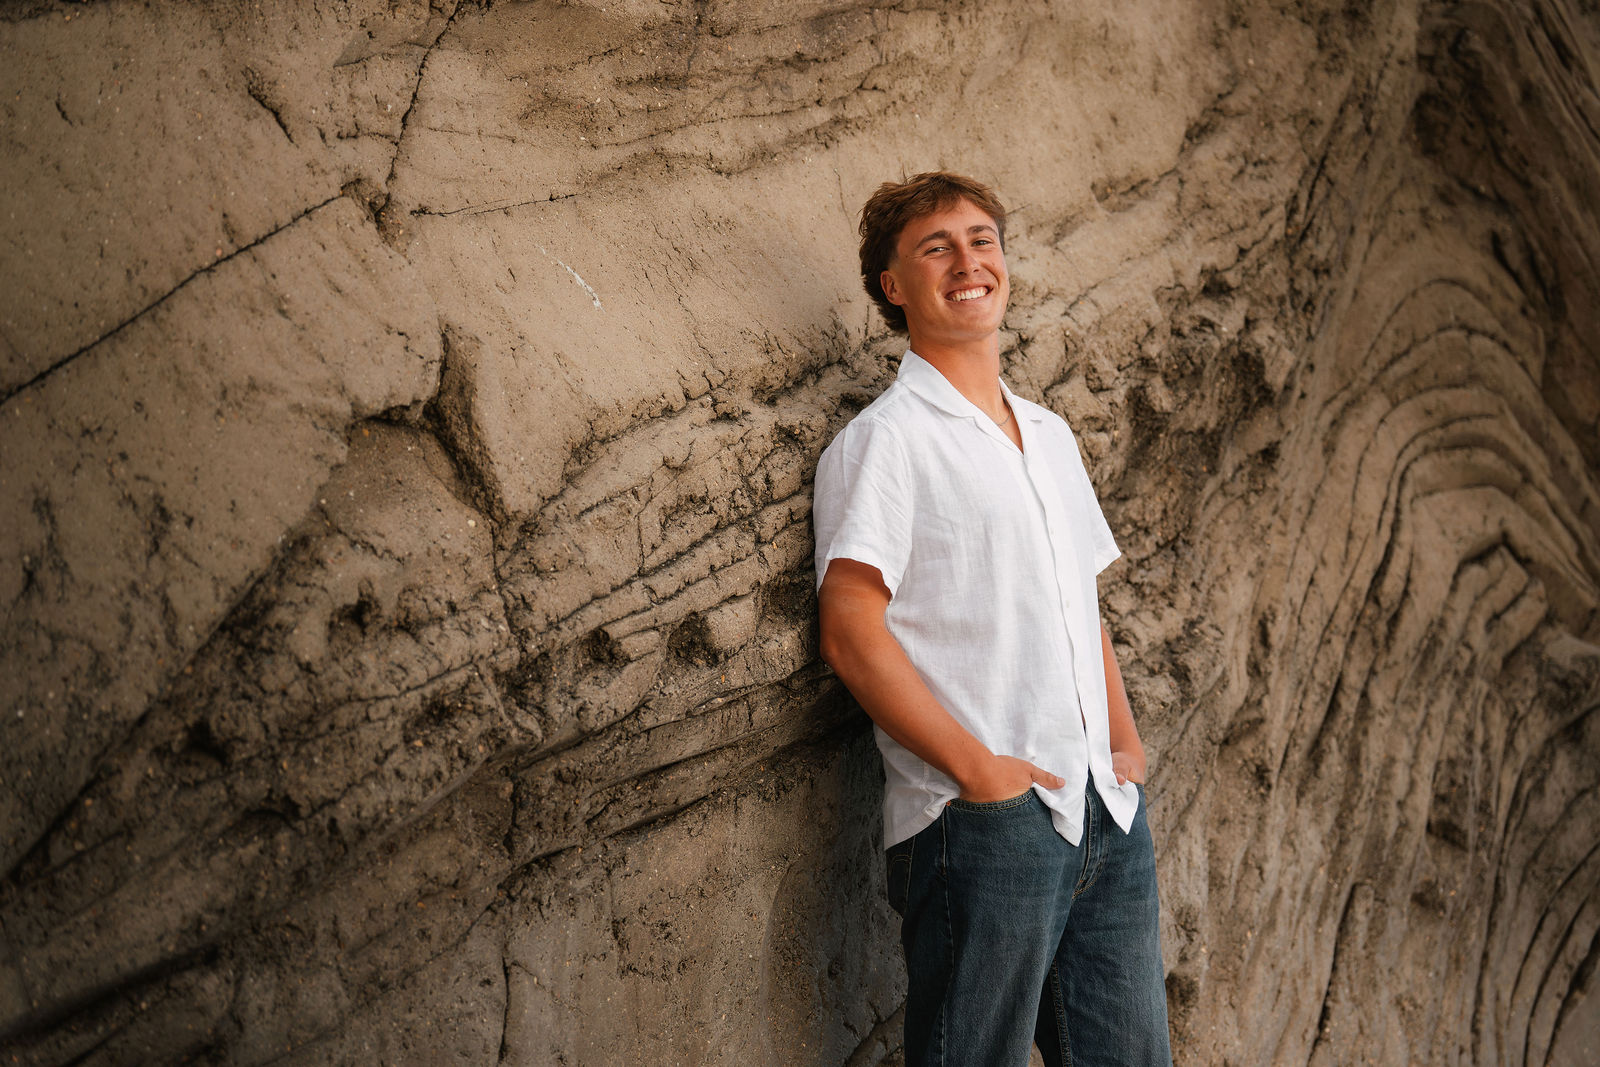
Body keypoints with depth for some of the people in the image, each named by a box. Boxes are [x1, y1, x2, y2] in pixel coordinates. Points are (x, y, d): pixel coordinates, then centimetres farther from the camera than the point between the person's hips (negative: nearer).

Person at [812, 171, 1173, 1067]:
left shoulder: (1052, 436, 19)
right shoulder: (884, 440, -5)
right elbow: (852, 632, -13)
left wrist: (1126, 744, 12)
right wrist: (976, 768, -16)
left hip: (1107, 812, 7)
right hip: (981, 821, -7)